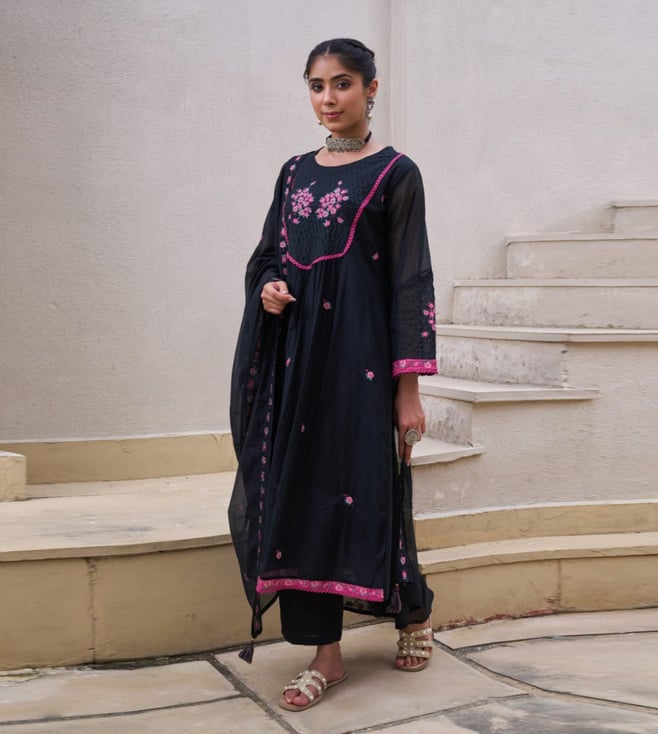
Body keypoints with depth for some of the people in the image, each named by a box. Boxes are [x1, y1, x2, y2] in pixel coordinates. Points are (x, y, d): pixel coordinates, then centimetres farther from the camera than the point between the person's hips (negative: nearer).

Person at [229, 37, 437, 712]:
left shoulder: (395, 174, -2)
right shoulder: (296, 172, 13)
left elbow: (411, 282, -6)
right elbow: (266, 256, 20)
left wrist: (409, 389, -10)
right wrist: (267, 290, -6)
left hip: (359, 353, -5)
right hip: (295, 356, 5)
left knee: (367, 488, 1)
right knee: (300, 490, 1)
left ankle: (414, 609, 29)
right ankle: (325, 652, 10)